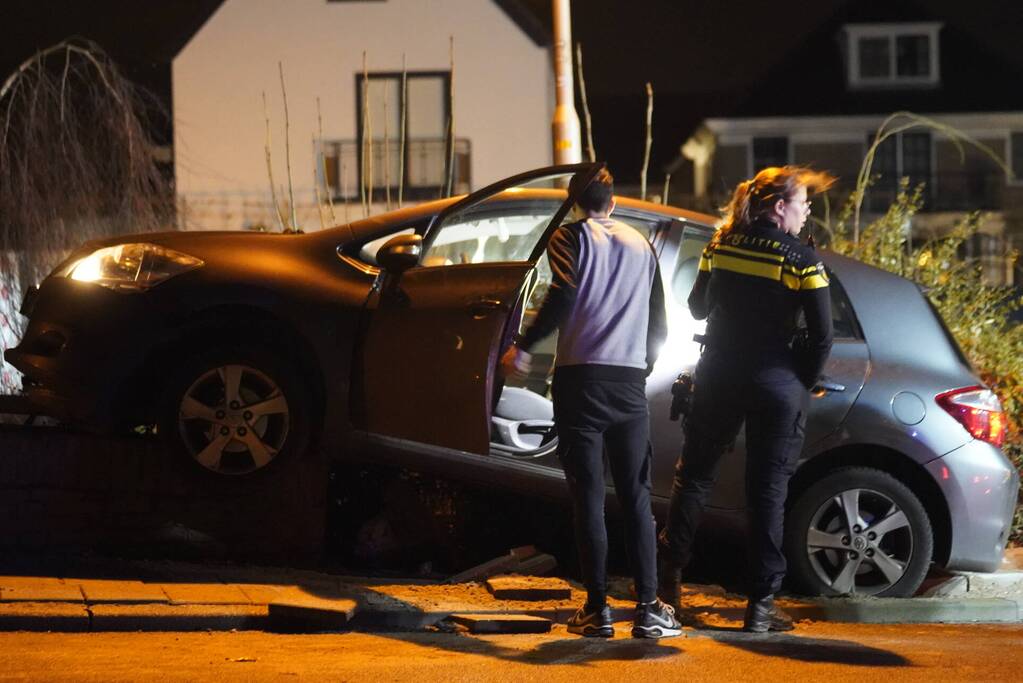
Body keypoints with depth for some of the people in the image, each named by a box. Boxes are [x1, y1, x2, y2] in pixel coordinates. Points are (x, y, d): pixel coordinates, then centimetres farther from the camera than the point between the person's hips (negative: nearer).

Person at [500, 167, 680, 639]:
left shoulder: (570, 238, 3)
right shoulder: (640, 245, 17)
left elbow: (564, 297, -15)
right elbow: (658, 323, 20)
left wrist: (522, 348, -9)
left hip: (581, 378, -3)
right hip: (629, 382, 3)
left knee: (588, 496, -1)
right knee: (636, 497, 5)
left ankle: (597, 608, -3)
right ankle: (648, 607, -2)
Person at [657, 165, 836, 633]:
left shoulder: (720, 246, 2)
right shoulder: (801, 260, -10)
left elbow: (698, 307, 14)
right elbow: (822, 336, -10)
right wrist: (801, 384, 3)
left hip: (718, 378, 3)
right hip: (776, 385, -3)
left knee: (694, 474, 17)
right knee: (768, 491, 2)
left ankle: (669, 576, 15)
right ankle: (761, 604, 2)